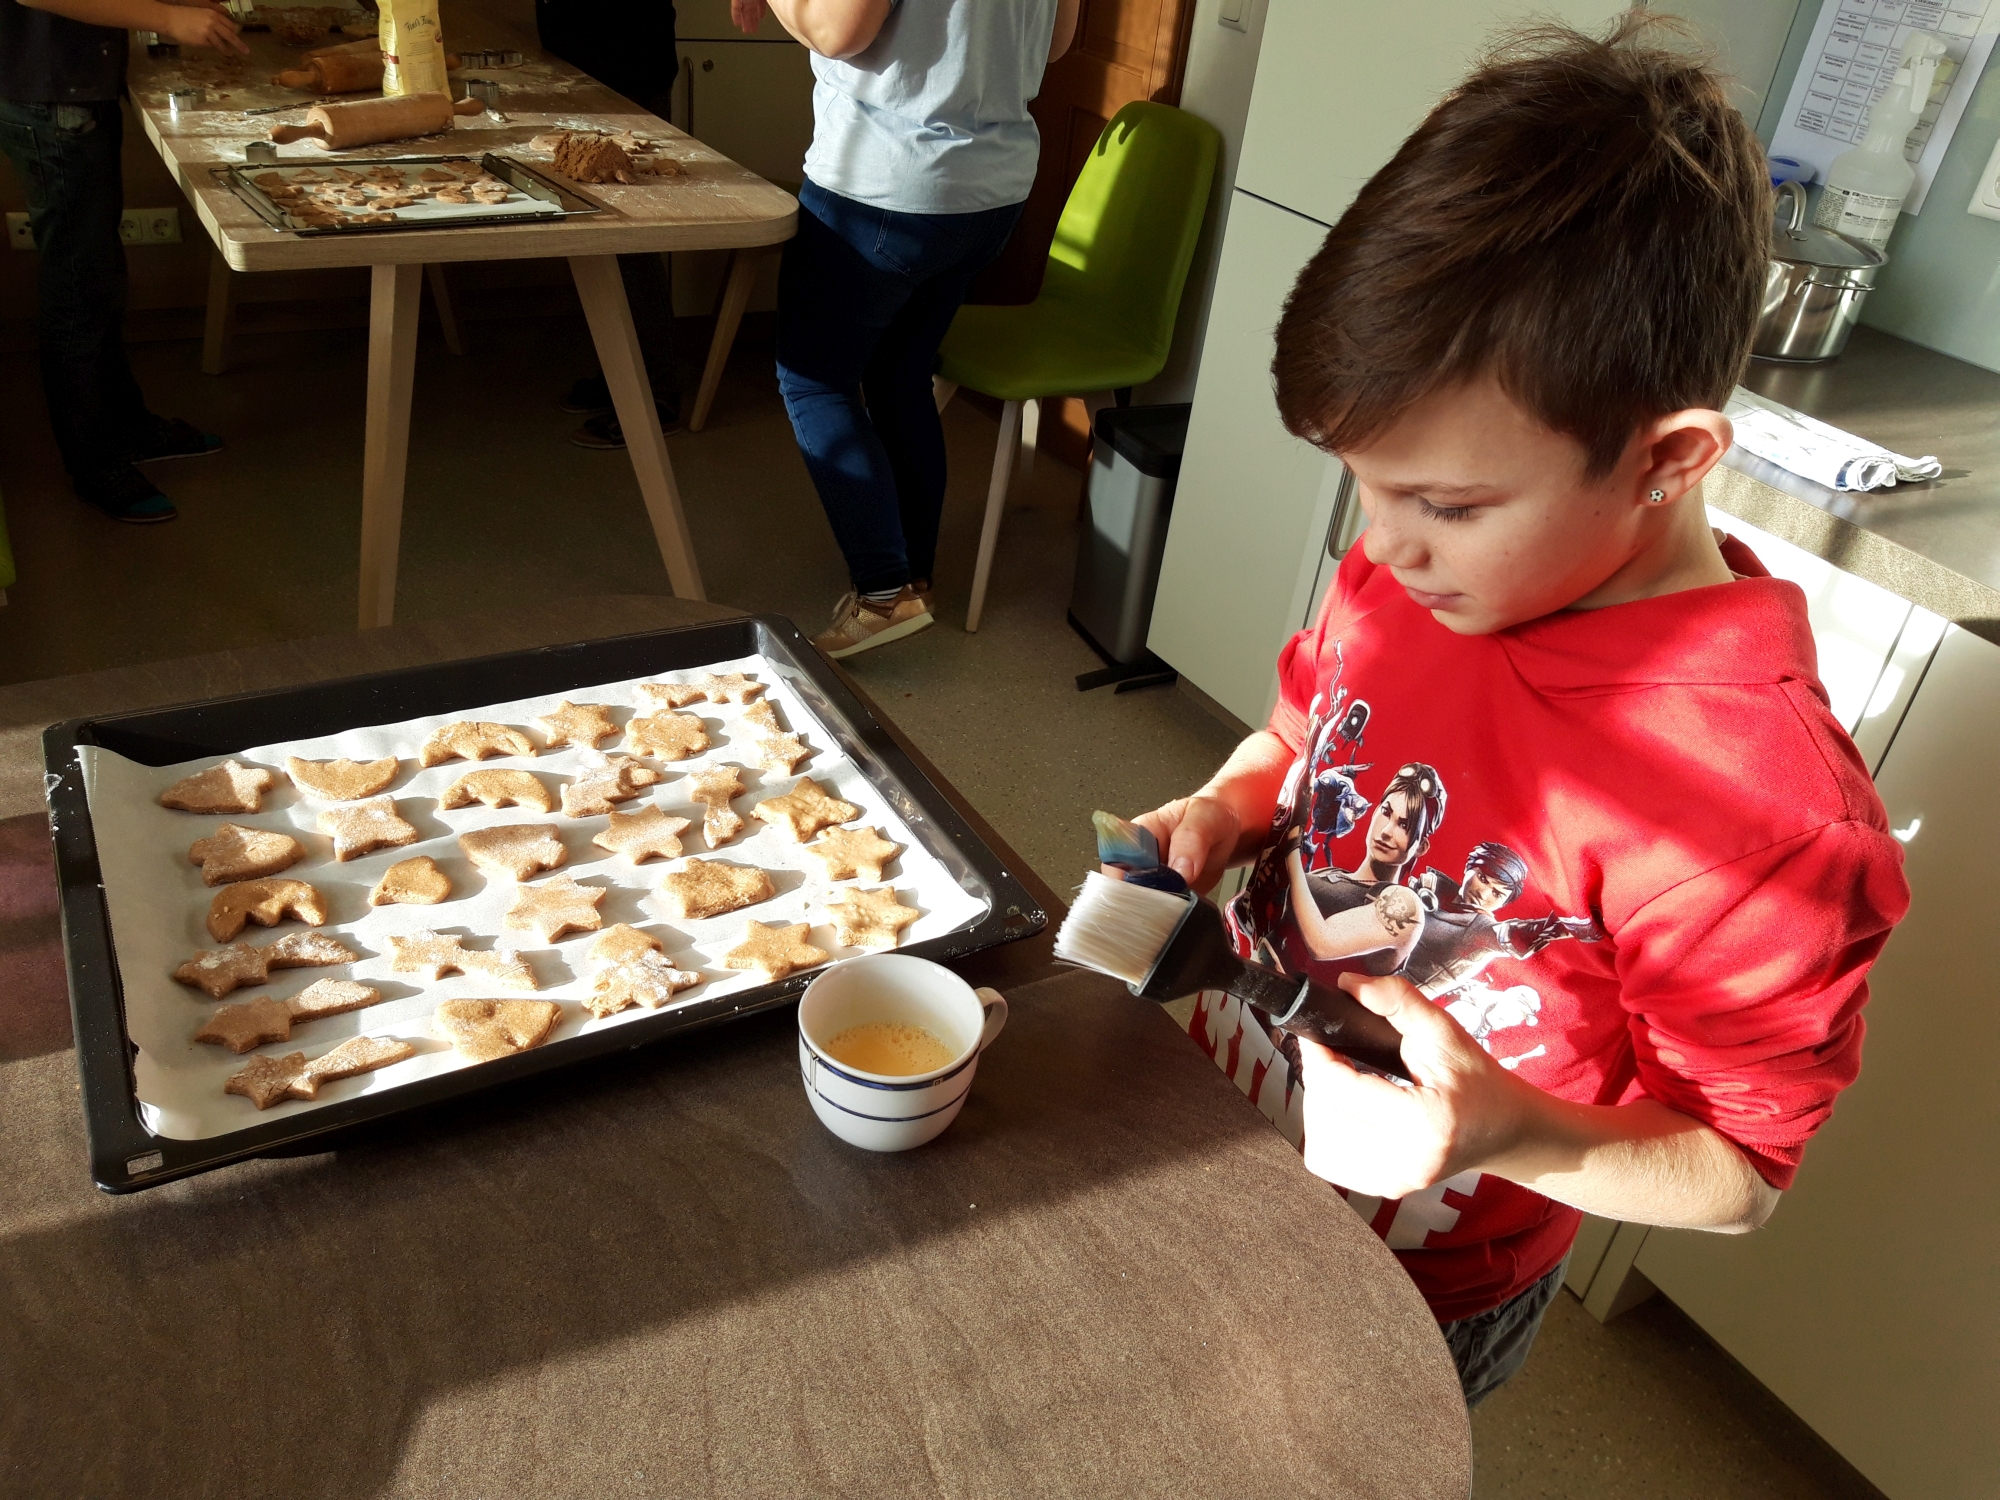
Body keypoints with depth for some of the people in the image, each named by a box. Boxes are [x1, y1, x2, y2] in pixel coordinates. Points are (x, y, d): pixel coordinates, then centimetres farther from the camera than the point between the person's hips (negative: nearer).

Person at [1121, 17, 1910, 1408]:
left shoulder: (1767, 820, -33)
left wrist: (1515, 1137, -38)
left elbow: (1740, 1175, -20)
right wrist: (1225, 810, -14)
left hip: (1401, 1297, -5)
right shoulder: (1410, 574, -14)